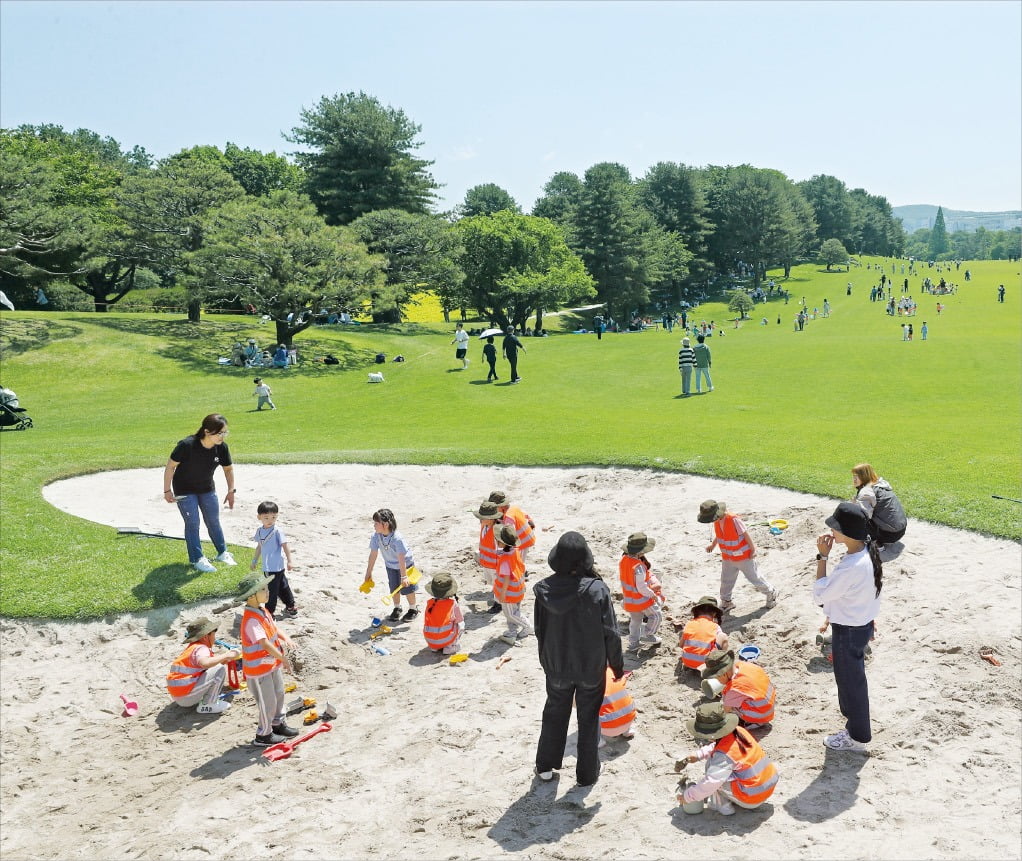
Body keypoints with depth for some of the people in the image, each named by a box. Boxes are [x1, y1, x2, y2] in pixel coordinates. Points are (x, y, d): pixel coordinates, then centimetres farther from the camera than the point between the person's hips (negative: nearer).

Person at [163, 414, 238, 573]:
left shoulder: (221, 447, -18)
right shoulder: (187, 445, -32)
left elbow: (228, 468, 0)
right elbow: (171, 466, -19)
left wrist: (231, 491, 0)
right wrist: (167, 490, -15)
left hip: (207, 489, 4)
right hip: (185, 491, -4)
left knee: (213, 521, 12)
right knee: (192, 523, -5)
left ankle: (222, 553, 29)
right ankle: (197, 559, 10)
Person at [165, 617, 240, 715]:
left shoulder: (192, 647, 13)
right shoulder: (201, 649, -16)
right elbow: (205, 663, -38)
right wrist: (226, 655, -28)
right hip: (185, 696, -10)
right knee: (220, 669, -15)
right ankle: (207, 705, -9)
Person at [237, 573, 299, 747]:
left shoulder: (263, 611, 1)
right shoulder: (251, 620, -30)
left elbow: (274, 629, 6)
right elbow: (264, 643, -36)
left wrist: (285, 639, -14)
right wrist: (283, 658, -38)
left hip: (272, 663, 10)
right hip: (259, 668, -10)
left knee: (279, 694, 23)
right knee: (268, 702, 4)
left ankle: (278, 724, 41)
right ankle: (263, 735, 22)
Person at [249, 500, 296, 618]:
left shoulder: (277, 531, -15)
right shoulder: (260, 531, 6)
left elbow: (285, 545, -14)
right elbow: (259, 546, 20)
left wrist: (290, 561, -16)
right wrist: (255, 560, 25)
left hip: (276, 567, -7)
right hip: (266, 567, 7)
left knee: (272, 589, 0)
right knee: (282, 586, 18)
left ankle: (269, 611, 11)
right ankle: (290, 606, 30)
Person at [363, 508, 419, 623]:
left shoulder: (397, 538, -38)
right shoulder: (376, 536, -22)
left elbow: (401, 559, -36)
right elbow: (373, 555, -13)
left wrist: (404, 576, -33)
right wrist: (369, 573, -7)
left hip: (405, 564, -5)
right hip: (390, 565, 5)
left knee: (406, 587, 2)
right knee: (394, 587, 11)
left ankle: (413, 609, 23)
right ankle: (397, 608, 33)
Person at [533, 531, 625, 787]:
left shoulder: (544, 590, -18)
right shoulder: (597, 590, -24)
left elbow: (540, 631, -5)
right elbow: (611, 633, -16)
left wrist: (547, 661, 11)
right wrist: (617, 664, 1)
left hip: (557, 667, 2)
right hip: (591, 668, -2)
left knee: (555, 714, 23)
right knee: (588, 719, 17)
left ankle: (546, 766, 37)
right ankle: (587, 773, 30)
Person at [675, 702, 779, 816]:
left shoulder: (724, 755, -27)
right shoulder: (738, 731, -3)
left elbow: (710, 783, -27)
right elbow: (716, 747, 16)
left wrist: (687, 797, -14)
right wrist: (698, 755, 5)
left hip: (752, 800, -8)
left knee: (711, 765, -11)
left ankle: (723, 805, 1)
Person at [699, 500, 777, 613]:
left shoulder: (734, 520, -31)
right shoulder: (717, 520, -8)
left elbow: (746, 534, -21)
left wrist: (753, 550, -14)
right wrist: (712, 544, 3)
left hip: (744, 557, -6)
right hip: (727, 558, 6)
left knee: (754, 578, 10)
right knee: (726, 581, 12)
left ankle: (771, 593, 34)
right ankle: (726, 602, 31)